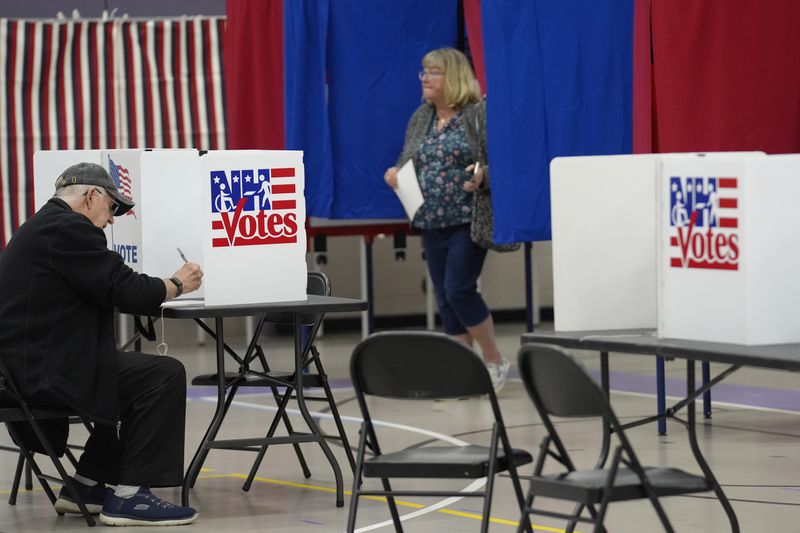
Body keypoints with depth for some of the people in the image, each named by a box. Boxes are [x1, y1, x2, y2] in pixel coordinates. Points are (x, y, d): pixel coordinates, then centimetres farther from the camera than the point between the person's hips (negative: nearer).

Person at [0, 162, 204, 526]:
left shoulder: (42, 226, 20)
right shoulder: (69, 229, -14)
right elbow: (125, 290, -16)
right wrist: (176, 285, 1)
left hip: (29, 366, 11)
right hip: (47, 372, -11)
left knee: (142, 379, 23)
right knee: (165, 376, -10)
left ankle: (86, 486, 24)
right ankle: (129, 496, -8)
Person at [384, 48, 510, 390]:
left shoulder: (480, 114, -7)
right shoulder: (420, 119, 13)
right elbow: (407, 162, 19)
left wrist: (482, 176, -28)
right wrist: (395, 174, -2)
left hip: (467, 220, -7)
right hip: (431, 222, 7)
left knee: (458, 290, -13)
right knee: (445, 299, 6)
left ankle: (494, 361, 4)